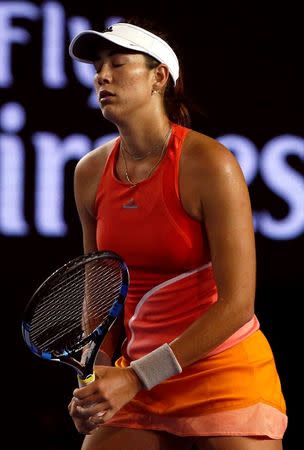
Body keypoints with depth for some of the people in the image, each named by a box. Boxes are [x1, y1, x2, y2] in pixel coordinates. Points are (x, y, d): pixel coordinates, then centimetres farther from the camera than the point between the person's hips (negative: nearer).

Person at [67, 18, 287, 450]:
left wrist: (137, 378, -21)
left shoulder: (208, 164, -16)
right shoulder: (90, 173, 2)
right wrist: (97, 384, -4)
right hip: (138, 378, 5)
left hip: (225, 376, -5)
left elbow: (236, 303, -19)